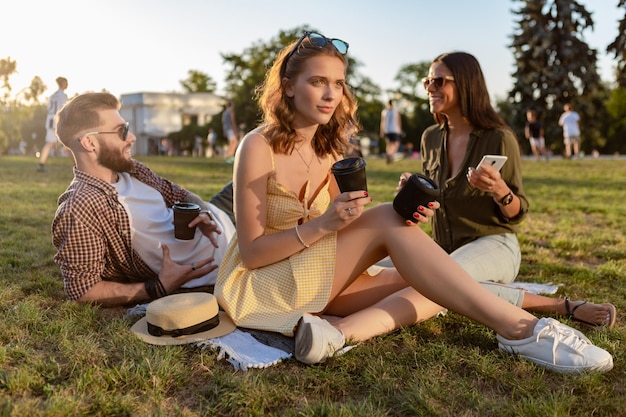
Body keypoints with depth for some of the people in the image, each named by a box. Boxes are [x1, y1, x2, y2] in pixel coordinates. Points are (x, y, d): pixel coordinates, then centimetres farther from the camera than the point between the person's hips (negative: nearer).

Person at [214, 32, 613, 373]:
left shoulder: (328, 148, 6)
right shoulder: (259, 147, -14)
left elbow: (338, 230, 1)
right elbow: (251, 252, -16)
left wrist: (402, 209, -17)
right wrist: (323, 225, -29)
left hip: (317, 280, 7)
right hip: (258, 284, -7)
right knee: (386, 221, -27)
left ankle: (340, 331, -33)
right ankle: (519, 328, -29)